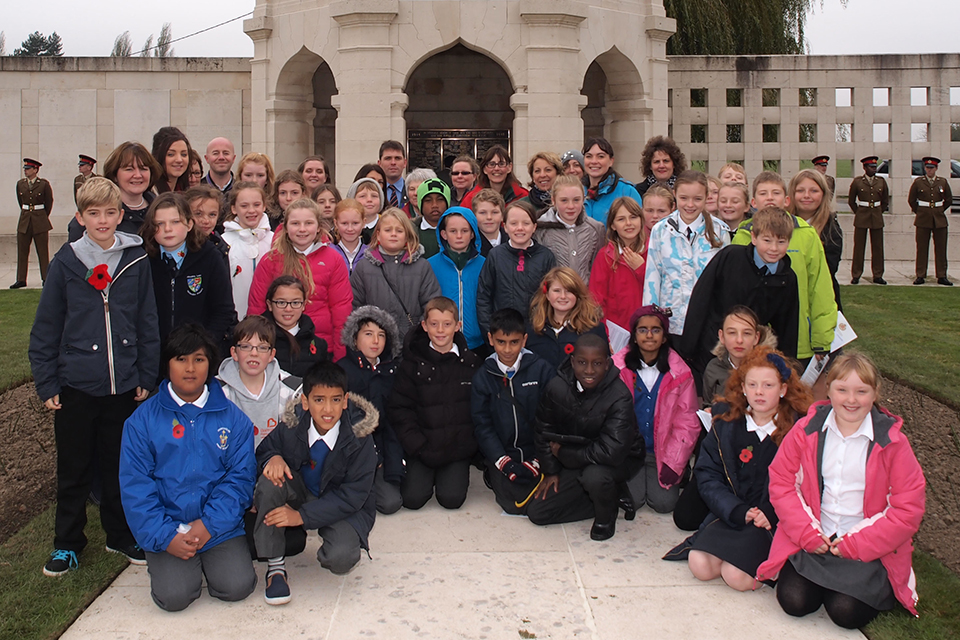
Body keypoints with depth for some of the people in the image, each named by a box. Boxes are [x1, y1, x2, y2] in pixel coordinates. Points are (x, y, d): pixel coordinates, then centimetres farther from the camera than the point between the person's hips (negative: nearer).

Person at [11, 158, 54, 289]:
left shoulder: (44, 184, -5)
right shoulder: (20, 183, 6)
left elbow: (49, 202, 6)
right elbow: (20, 201, 19)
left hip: (40, 221, -3)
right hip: (24, 221, 4)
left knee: (43, 251, 1)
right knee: (22, 251, 3)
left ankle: (46, 278, 9)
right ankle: (21, 280, 7)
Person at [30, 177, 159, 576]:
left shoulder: (136, 261, -1)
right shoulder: (66, 263, -3)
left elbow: (148, 325, 4)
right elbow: (45, 329, 0)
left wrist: (147, 377, 2)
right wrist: (47, 384, -2)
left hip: (124, 387, 1)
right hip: (75, 385, -1)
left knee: (120, 466, 14)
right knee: (73, 469, 11)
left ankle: (122, 535, 31)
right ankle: (67, 543, 27)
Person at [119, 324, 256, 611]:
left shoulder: (232, 417, 3)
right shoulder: (143, 419, 2)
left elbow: (240, 477, -1)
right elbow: (134, 485, -3)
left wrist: (209, 525, -13)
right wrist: (165, 536, -13)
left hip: (220, 528, 1)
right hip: (166, 530, -1)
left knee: (237, 587, -16)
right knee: (174, 596, -19)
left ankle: (211, 560, 16)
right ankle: (163, 563, 14)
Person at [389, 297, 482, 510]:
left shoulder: (470, 363, 2)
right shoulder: (412, 364, -2)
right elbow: (399, 409, -3)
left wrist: (471, 443, -4)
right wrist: (417, 445, -12)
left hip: (458, 447, 1)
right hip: (422, 448, 0)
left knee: (452, 498, -13)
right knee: (413, 498, -12)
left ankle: (457, 474, 19)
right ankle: (425, 475, 19)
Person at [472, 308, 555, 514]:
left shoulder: (542, 370, -4)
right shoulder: (483, 375, 0)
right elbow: (482, 424, 0)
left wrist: (539, 460, -12)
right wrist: (503, 462, -11)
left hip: (536, 452, 0)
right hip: (501, 454, 0)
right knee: (515, 505, -18)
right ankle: (496, 475, 13)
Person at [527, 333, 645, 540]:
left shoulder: (619, 397, -26)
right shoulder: (556, 388, -14)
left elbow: (611, 452, -34)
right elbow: (543, 431, 3)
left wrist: (564, 453, -23)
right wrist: (551, 471, 2)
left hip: (618, 461, -5)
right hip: (573, 463, 5)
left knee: (595, 476, -39)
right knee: (536, 512, -3)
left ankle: (606, 516, -2)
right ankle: (609, 496, 11)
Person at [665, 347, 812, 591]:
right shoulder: (726, 422, 4)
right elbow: (708, 476, 1)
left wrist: (771, 515, -17)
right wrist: (739, 512, -13)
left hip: (775, 520, -3)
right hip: (732, 514, 3)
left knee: (737, 576, -22)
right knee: (700, 565, -19)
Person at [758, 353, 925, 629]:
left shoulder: (892, 441, -7)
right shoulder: (807, 429, -2)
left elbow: (908, 510, -7)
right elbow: (781, 481, 1)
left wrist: (856, 544, -13)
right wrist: (807, 532, -11)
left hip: (869, 548, -2)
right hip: (812, 540, 2)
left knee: (846, 611, -19)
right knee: (793, 601, -16)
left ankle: (875, 587, 14)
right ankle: (824, 580, 17)